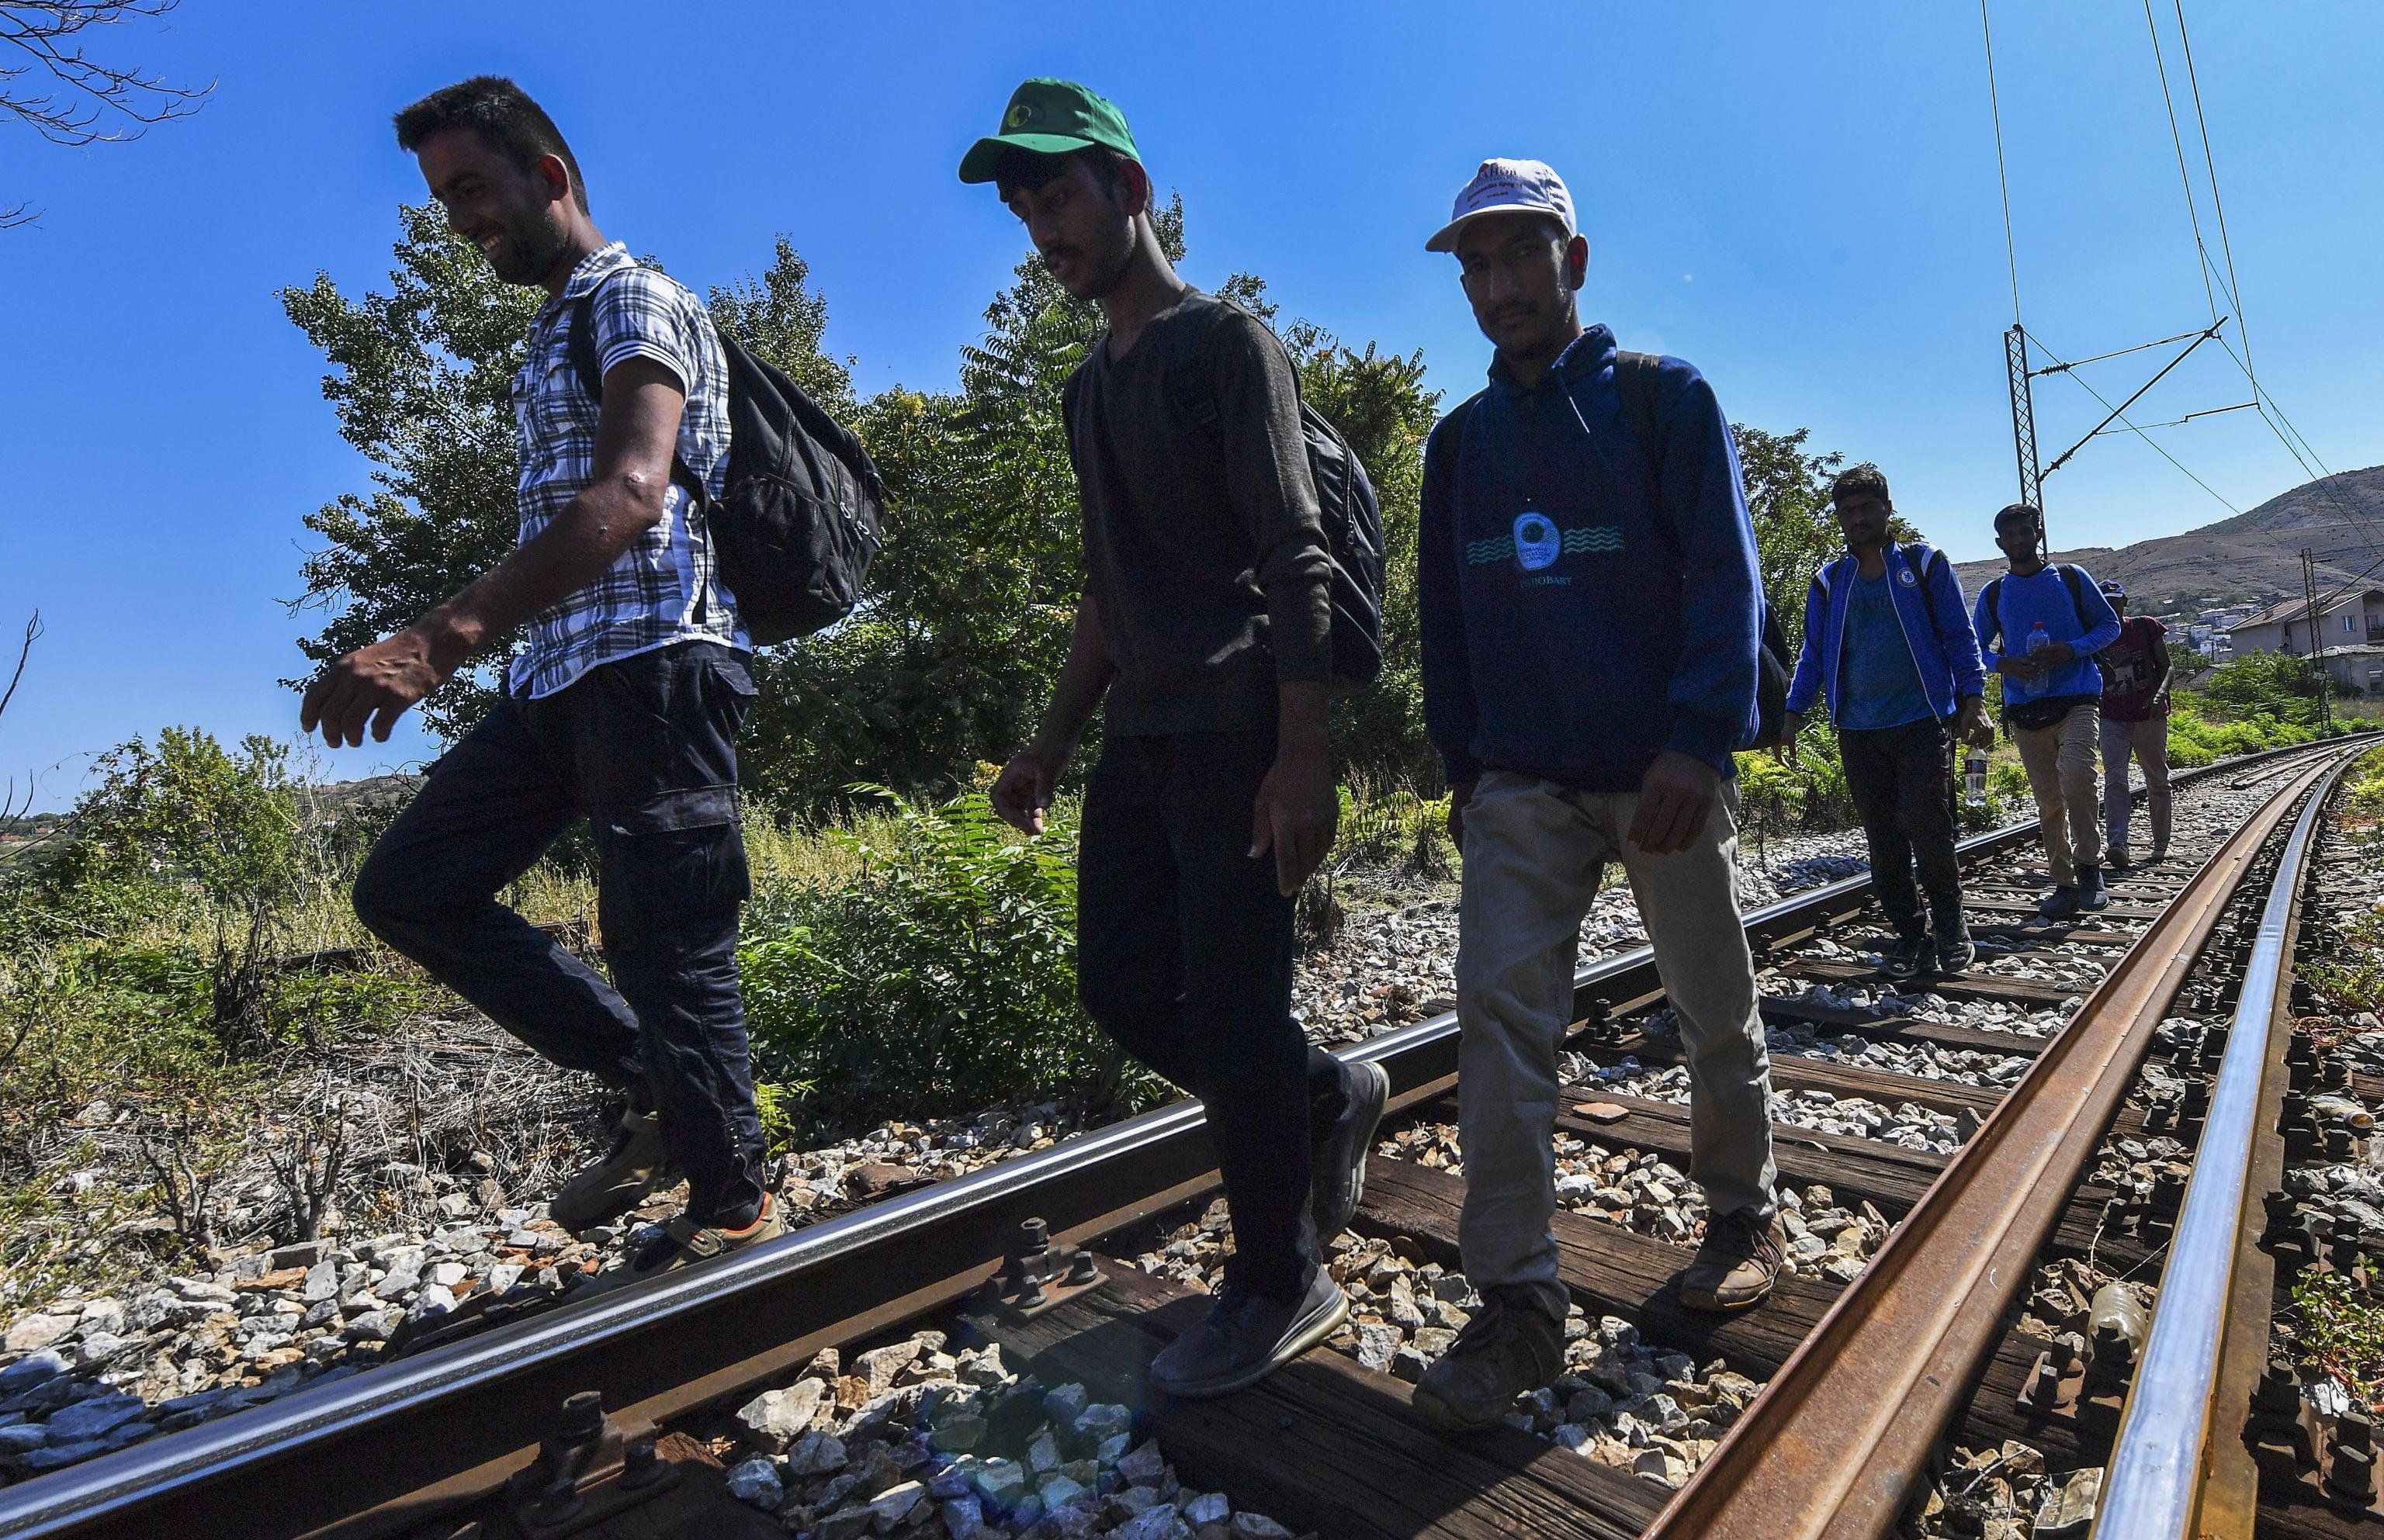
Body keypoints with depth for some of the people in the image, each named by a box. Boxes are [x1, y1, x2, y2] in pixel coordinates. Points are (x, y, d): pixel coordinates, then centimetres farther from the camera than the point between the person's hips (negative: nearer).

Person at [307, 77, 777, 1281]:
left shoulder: (635, 301, -4)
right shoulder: (549, 337, 26)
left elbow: (630, 494, -23)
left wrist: (442, 638, -32)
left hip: (651, 659, -9)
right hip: (559, 674, 10)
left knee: (661, 943, -6)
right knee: (406, 886, 7)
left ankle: (733, 1204, 12)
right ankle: (650, 1087, 13)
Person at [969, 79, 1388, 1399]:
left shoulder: (1228, 342, -2)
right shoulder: (1091, 388, 21)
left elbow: (1295, 561, -12)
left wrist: (1302, 754, -21)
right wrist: (1054, 737, 17)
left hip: (1235, 736, -8)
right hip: (1140, 738, 8)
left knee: (1229, 1007, -4)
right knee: (1120, 983, 9)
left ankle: (1280, 1285, 15)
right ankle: (1324, 1096, 29)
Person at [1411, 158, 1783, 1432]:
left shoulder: (1664, 399, 1)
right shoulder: (1460, 440, 12)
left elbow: (1724, 577, -7)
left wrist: (1699, 740, -19)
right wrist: (1461, 767, 9)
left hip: (1664, 775, -2)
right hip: (1521, 788, 3)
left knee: (1715, 1012, 12)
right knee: (1498, 1011, -9)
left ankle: (1743, 1219, 36)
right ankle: (1517, 1300, 0)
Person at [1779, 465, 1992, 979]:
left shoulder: (1925, 564, 6)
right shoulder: (1828, 581, 12)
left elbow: (1960, 636, 4)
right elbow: (1814, 653, 13)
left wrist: (1972, 700, -7)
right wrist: (1793, 713, 2)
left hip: (1921, 723, -3)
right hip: (1858, 730, 3)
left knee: (1926, 826, -9)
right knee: (1882, 838, 5)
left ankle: (1950, 923, 12)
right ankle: (1908, 932, 17)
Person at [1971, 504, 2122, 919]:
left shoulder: (2072, 578, 5)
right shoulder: (1992, 594, 9)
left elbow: (2109, 624, 9)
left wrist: (2072, 650, -10)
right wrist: (2004, 663, -8)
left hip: (2078, 699, -2)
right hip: (2025, 709, 3)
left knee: (2076, 777, -24)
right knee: (2048, 800, 6)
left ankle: (2088, 865, -5)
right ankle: (2064, 883, 14)